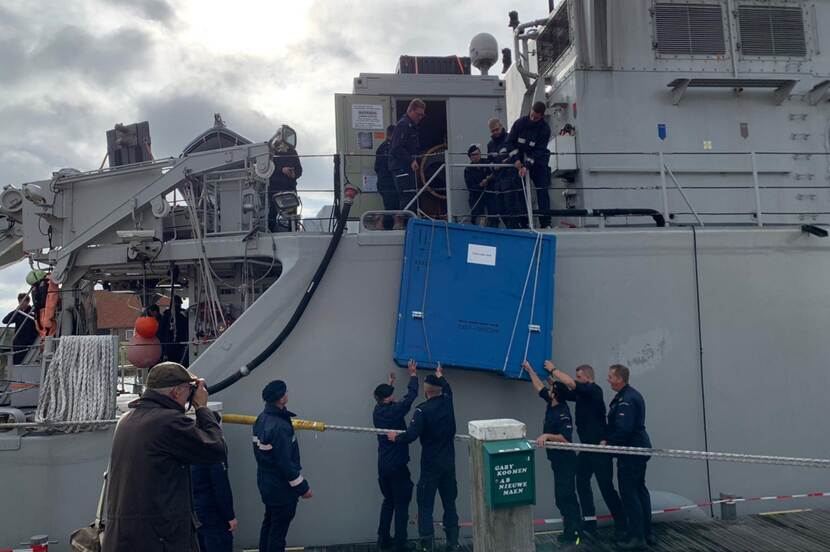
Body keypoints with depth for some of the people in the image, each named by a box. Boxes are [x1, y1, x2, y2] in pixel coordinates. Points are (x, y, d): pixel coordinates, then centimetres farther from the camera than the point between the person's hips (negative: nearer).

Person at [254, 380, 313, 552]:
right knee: (278, 531, 3)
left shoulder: (261, 419, 1)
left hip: (266, 484, 9)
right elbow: (286, 463, -25)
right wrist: (303, 487, -16)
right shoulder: (280, 426, -27)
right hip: (282, 487, -9)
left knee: (268, 525, 21)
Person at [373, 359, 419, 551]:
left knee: (388, 501, 20)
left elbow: (384, 401, 21)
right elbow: (411, 395, -11)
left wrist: (390, 384, 33)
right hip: (397, 465, -7)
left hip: (383, 465, 7)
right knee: (401, 504, 3)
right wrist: (413, 374, 2)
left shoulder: (378, 411, 0)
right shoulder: (395, 410, -18)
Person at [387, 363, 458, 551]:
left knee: (425, 505, 3)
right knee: (449, 503, 16)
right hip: (449, 463, 5)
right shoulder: (447, 401, 0)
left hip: (431, 465, -5)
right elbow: (447, 389, 24)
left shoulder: (423, 409, -16)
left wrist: (396, 437, -2)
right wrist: (440, 376, 42)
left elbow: (411, 435, -22)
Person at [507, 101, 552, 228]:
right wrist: (516, 160, -14)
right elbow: (510, 141, -3)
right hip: (520, 161, 2)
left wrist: (527, 166, -26)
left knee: (542, 191, -9)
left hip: (538, 162, -2)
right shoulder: (520, 123, -8)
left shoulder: (545, 129, -14)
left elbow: (539, 151, -18)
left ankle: (546, 223, -10)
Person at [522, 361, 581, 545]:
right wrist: (530, 370, 21)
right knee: (566, 495, 17)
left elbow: (566, 438, -29)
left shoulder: (563, 414, -23)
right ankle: (576, 526, 28)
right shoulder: (551, 404, 2)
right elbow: (540, 387, 15)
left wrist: (547, 436, -35)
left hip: (565, 460, -9)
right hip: (558, 459, 9)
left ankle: (572, 533, 1)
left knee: (563, 496, -6)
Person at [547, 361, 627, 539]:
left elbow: (570, 383, -26)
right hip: (586, 446, 9)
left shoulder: (594, 391, -15)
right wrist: (549, 376, 3)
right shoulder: (581, 394, 8)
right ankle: (589, 521, 19)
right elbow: (562, 391, 14)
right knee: (582, 483, 11)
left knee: (606, 487, -5)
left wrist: (553, 369, -14)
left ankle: (621, 525, 6)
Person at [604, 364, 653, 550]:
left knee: (629, 494, -4)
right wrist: (610, 440, 10)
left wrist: (608, 443, -15)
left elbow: (623, 429, -29)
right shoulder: (633, 394, 12)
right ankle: (647, 533, 26)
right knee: (640, 490, 17)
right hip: (640, 448, 11)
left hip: (630, 451, -11)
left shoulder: (626, 399, -21)